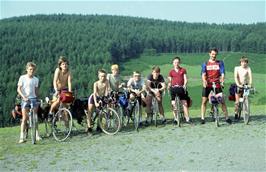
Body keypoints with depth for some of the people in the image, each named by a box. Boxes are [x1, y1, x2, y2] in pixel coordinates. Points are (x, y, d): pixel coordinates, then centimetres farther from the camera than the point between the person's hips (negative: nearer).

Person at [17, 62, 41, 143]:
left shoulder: (36, 79, 6)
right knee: (24, 119, -4)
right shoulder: (22, 78, -3)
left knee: (35, 118, 5)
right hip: (25, 99, -2)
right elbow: (18, 89, -6)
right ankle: (22, 137, -2)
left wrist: (37, 98, 10)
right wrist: (23, 97, -18)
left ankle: (37, 135, 12)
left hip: (33, 99, 3)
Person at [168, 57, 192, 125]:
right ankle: (175, 119, 8)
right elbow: (169, 81, 8)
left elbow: (185, 79, 5)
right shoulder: (171, 71, 9)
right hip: (173, 88, 0)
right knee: (173, 104, -1)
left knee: (185, 103, -2)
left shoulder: (183, 70, 9)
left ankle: (187, 119, 1)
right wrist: (168, 86, -10)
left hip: (181, 88, 0)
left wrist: (184, 85, -12)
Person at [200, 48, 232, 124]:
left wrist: (222, 81, -23)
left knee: (222, 101, 0)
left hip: (217, 84, 0)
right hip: (207, 85, 0)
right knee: (204, 101, 0)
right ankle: (202, 118, 7)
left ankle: (227, 118, 8)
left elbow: (222, 73, -4)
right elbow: (203, 74, -6)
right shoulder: (205, 64, 6)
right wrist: (204, 81, -26)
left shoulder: (220, 63, 6)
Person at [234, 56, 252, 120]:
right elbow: (235, 77, -14)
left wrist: (250, 84, -31)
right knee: (237, 101, -2)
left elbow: (250, 76, -15)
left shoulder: (248, 68, -4)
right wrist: (238, 84, -29)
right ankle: (236, 114, 8)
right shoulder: (237, 68, -4)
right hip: (239, 86, -1)